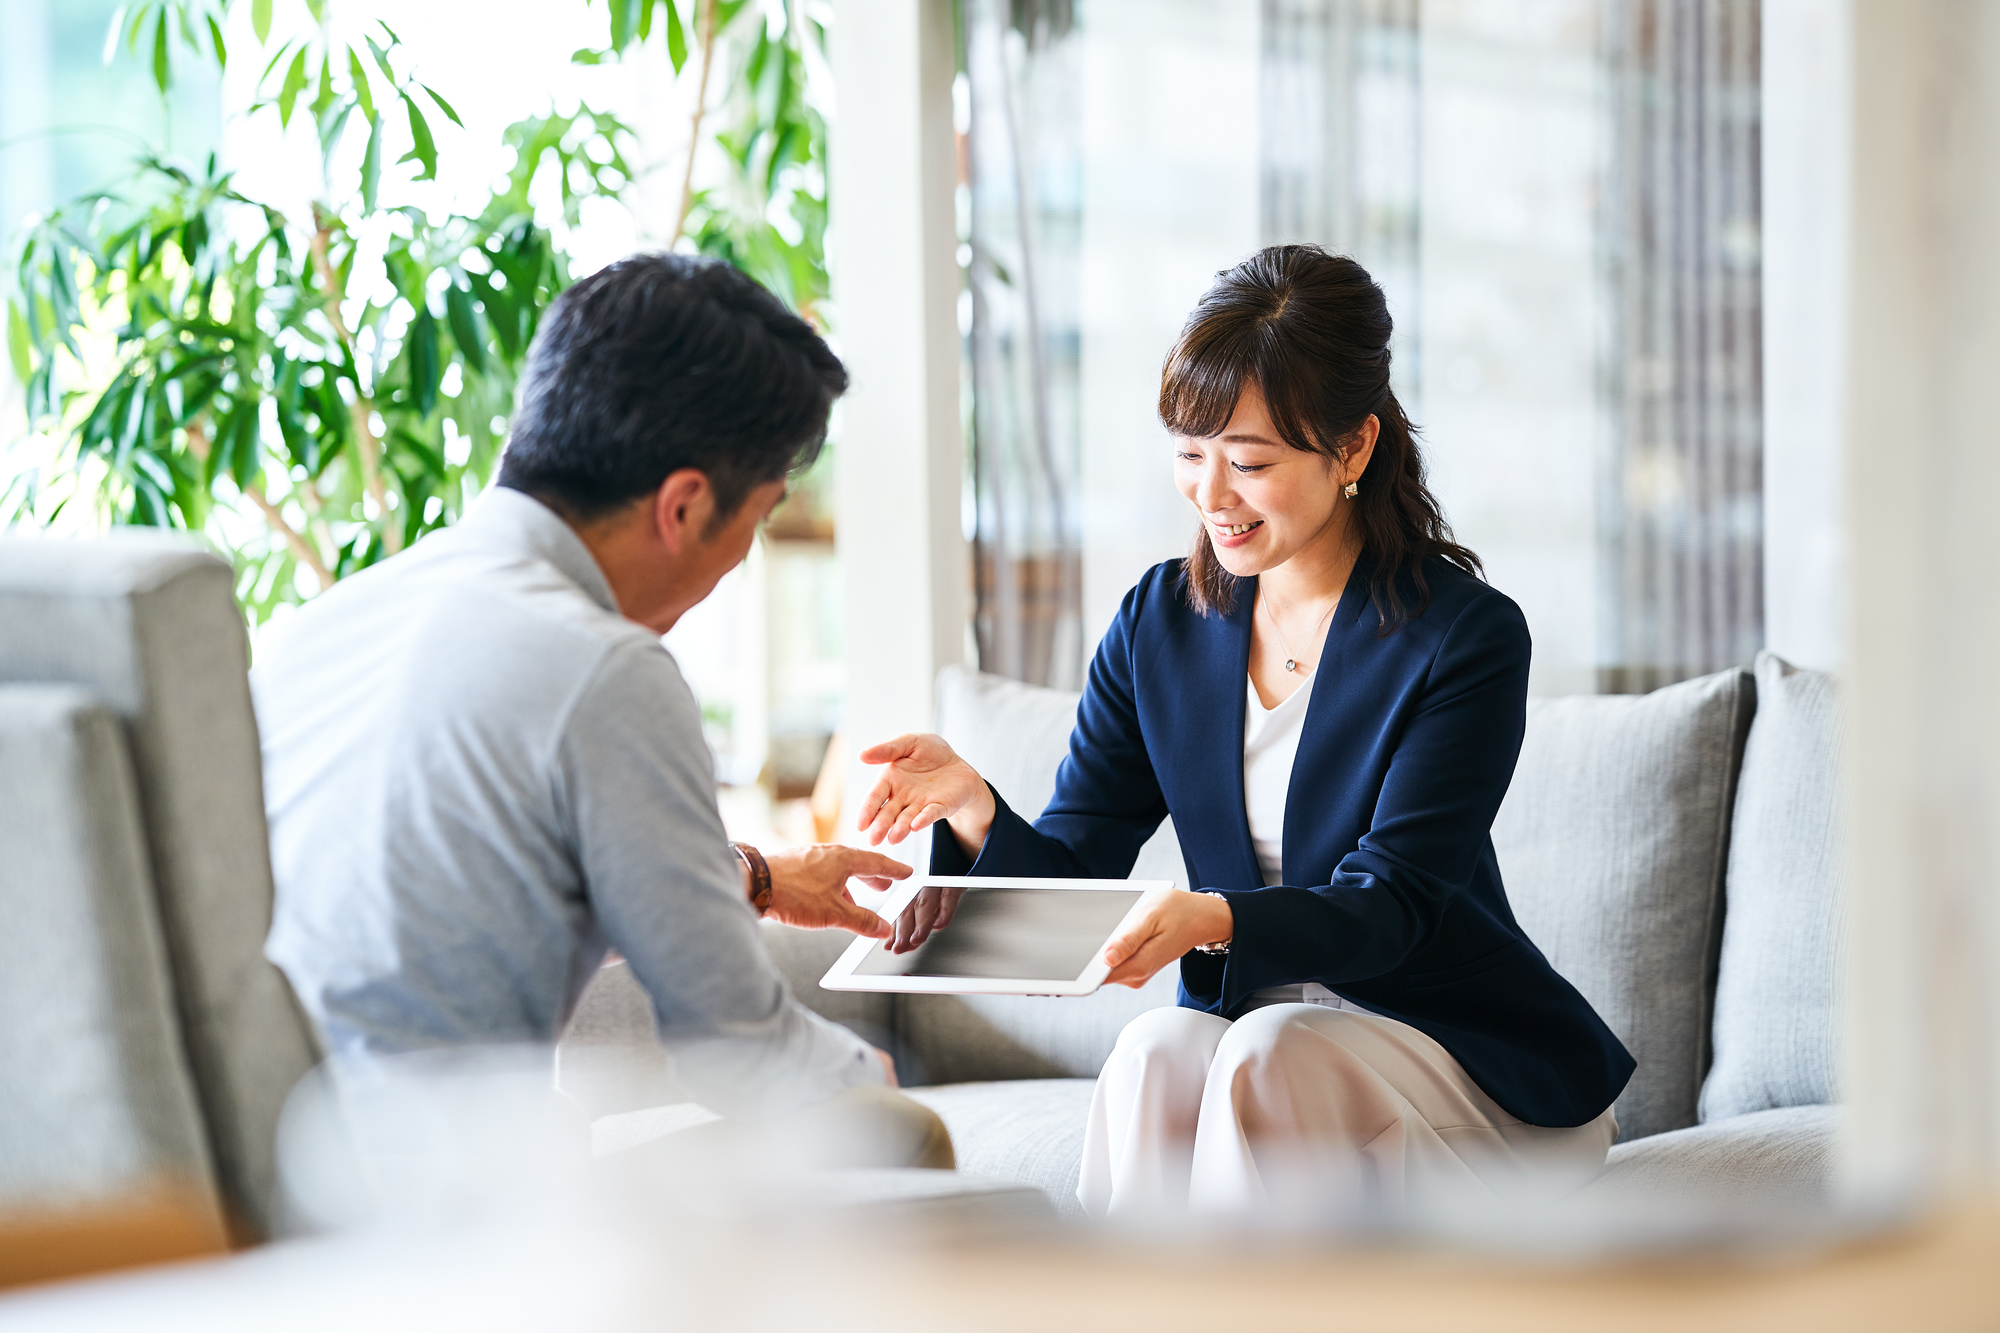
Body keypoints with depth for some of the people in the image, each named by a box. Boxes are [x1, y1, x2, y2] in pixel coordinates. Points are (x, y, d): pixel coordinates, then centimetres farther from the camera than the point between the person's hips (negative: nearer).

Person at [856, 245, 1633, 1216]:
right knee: (1156, 1049, -29)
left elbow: (1387, 907, -19)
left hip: (1483, 1071, -3)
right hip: (1252, 1028, 4)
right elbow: (1071, 875, 2)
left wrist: (1216, 918, -40)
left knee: (1269, 1054, -33)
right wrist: (972, 809, -21)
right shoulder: (1160, 624, 4)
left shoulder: (1467, 638, -11)